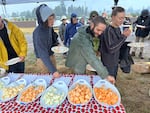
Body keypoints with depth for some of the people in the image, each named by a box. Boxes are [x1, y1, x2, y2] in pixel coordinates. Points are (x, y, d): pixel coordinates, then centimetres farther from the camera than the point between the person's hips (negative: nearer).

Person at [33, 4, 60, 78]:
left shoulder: (49, 27, -6)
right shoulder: (38, 33, -27)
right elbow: (43, 54, -30)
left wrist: (56, 45, -6)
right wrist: (53, 70, -34)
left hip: (51, 56, 7)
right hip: (43, 60, -6)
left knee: (55, 77, 17)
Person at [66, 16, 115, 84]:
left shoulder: (86, 33, -2)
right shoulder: (83, 38, -33)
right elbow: (92, 59, -38)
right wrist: (106, 75, -38)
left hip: (80, 67, 9)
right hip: (75, 70, -8)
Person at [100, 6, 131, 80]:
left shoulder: (118, 29, 2)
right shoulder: (108, 30, -21)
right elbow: (111, 49, -27)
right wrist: (124, 36, -24)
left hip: (115, 62, 8)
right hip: (108, 64, -8)